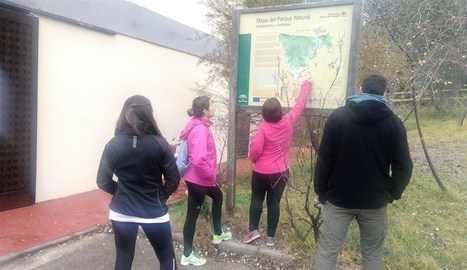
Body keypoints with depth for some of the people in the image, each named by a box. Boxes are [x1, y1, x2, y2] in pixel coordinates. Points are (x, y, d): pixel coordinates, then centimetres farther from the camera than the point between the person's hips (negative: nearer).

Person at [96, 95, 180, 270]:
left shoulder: (114, 145, -8)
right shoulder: (159, 144, -12)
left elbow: (103, 182, -5)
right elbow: (173, 180, -8)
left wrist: (121, 192, 12)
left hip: (122, 212, 2)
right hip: (154, 212, -2)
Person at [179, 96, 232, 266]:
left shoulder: (199, 126, 5)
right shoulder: (200, 130, -26)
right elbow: (199, 160, -34)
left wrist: (211, 174, 16)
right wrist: (211, 175, -19)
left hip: (201, 177, 10)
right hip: (198, 179, -10)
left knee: (218, 197, 28)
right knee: (193, 213, 2)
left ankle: (218, 233, 45)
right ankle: (187, 255, 18)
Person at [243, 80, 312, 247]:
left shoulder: (264, 126, -16)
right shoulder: (288, 122, -8)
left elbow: (256, 148, -19)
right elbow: (300, 105, 6)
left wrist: (253, 159, 3)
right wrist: (306, 86, 20)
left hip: (261, 172, -2)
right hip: (281, 172, 2)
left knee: (256, 199, 16)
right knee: (274, 203, 9)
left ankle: (253, 230, 14)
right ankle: (270, 237, 15)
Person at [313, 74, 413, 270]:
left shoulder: (338, 117, -6)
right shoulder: (393, 123, -5)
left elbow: (324, 159, -8)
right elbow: (403, 166, -5)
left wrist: (321, 191, 1)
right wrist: (392, 194, 9)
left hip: (338, 199, -1)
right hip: (375, 202, 1)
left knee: (327, 251, 8)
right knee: (373, 253, 18)